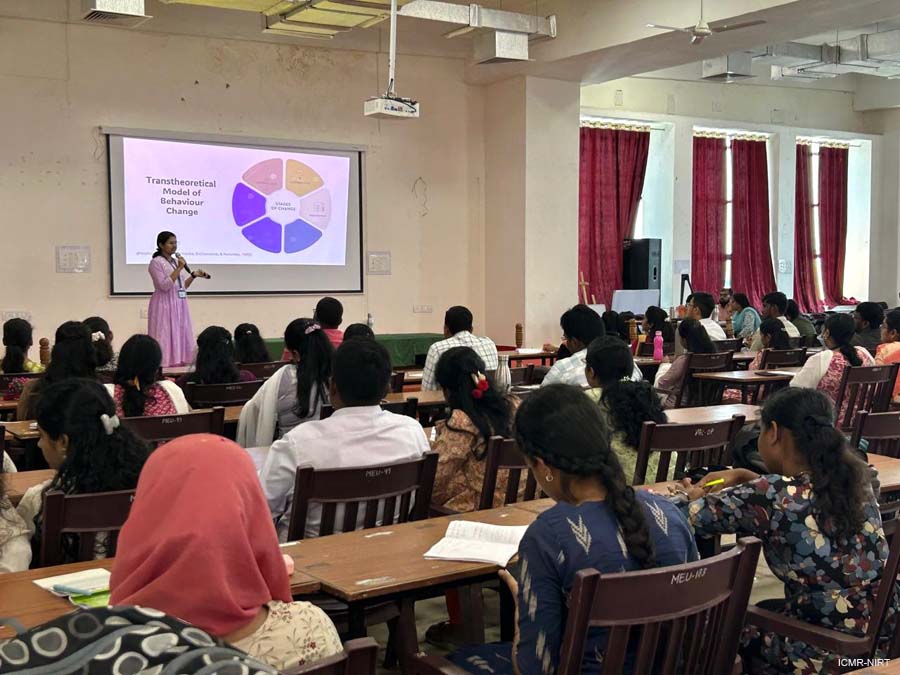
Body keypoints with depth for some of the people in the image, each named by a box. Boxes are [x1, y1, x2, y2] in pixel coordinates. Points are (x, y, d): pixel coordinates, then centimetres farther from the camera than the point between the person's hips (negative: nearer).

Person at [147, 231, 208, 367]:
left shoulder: (176, 261, 15)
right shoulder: (156, 262, -8)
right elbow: (164, 285, -18)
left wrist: (194, 275, 3)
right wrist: (179, 269, -19)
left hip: (179, 305, 8)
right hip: (165, 304, -8)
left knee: (180, 335, 6)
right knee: (165, 336, -8)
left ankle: (178, 362, 9)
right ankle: (164, 365, -7)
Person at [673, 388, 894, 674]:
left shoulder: (768, 496, -23)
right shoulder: (854, 477, -3)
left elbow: (686, 516, -11)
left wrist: (697, 497, 10)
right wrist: (743, 476, 18)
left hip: (825, 652, -6)